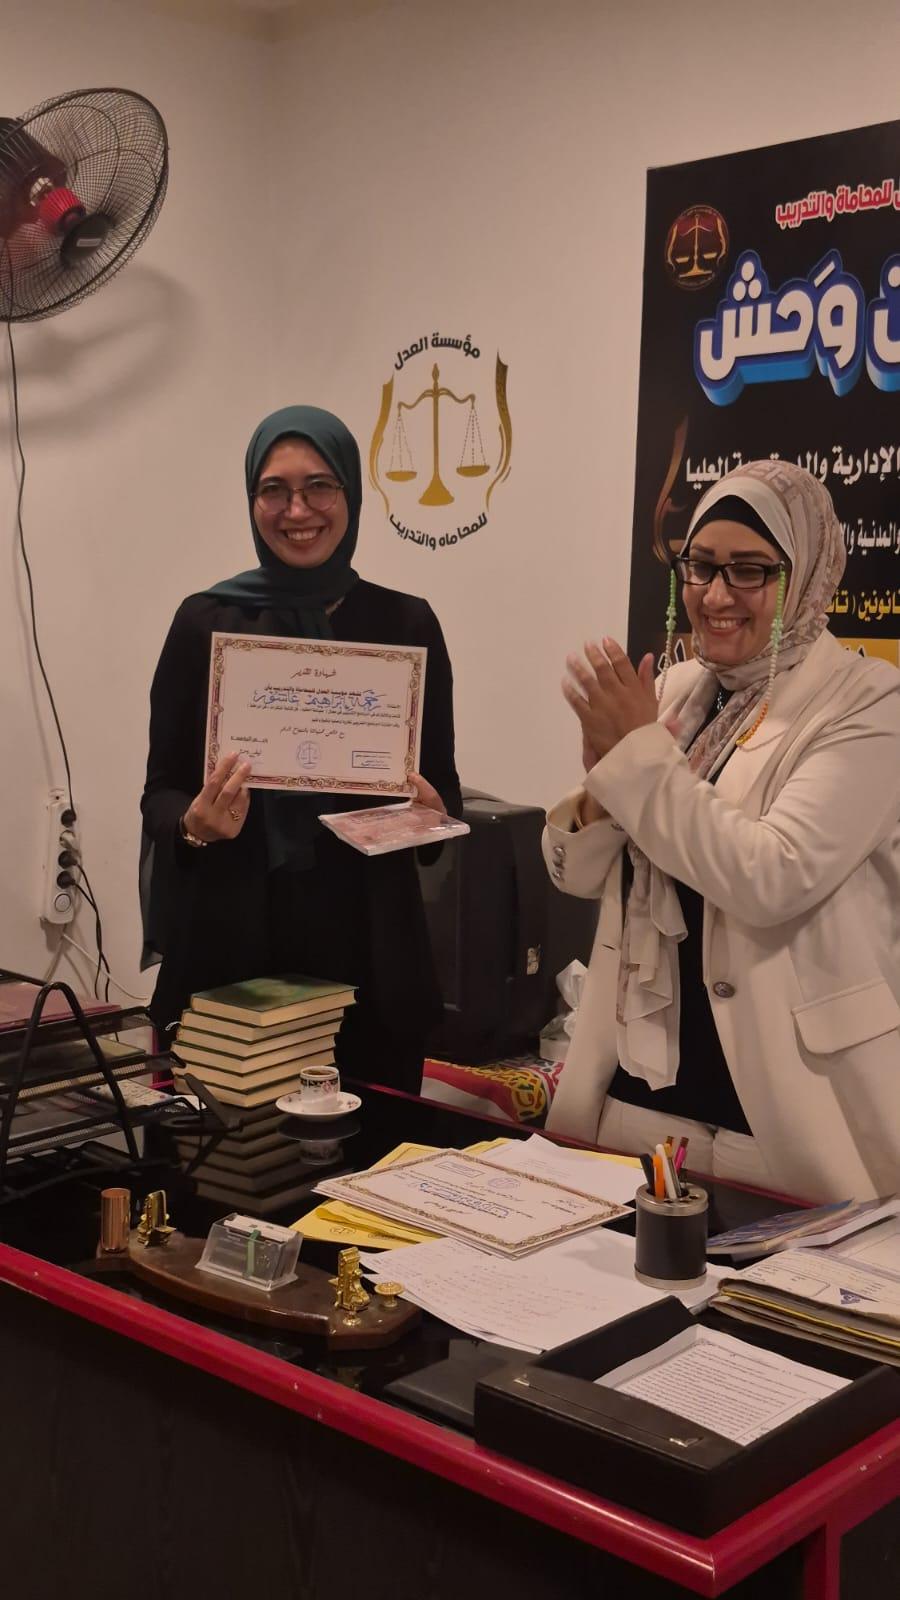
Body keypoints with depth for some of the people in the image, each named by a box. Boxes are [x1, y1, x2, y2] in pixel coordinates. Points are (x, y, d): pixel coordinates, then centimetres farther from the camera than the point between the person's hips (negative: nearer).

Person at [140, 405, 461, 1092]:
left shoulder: (406, 623, 2)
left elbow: (445, 788, 7)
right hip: (228, 938, 0)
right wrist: (196, 824, -16)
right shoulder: (205, 622, 1)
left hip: (367, 939, 1)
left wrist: (428, 810, -14)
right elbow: (161, 790, 4)